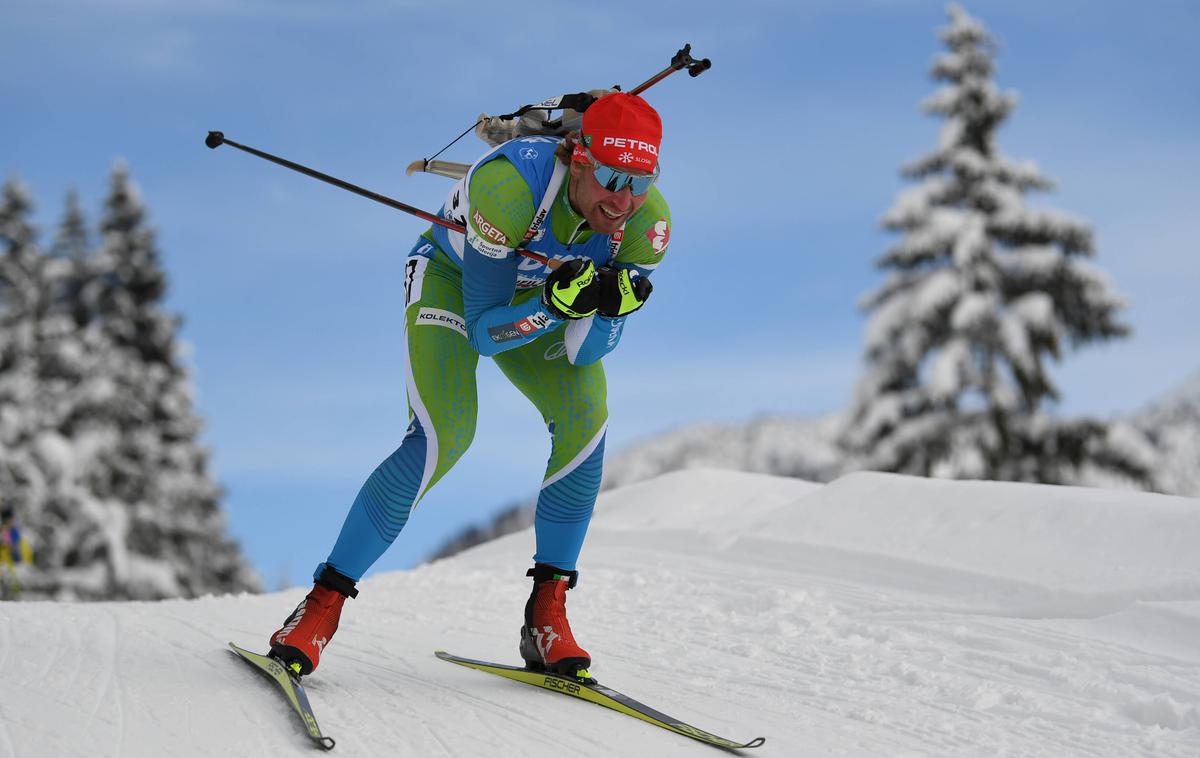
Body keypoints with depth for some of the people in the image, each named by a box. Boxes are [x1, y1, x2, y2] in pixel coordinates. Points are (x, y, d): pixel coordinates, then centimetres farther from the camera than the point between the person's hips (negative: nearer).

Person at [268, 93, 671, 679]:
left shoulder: (648, 220, -27)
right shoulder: (509, 185, -40)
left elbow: (584, 353, -23)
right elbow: (484, 333, -33)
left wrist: (611, 303, -43)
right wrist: (556, 303, -49)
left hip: (540, 294, 4)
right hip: (451, 277, -4)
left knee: (585, 421, -21)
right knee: (444, 436, -25)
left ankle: (546, 616, -10)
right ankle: (323, 604, -13)